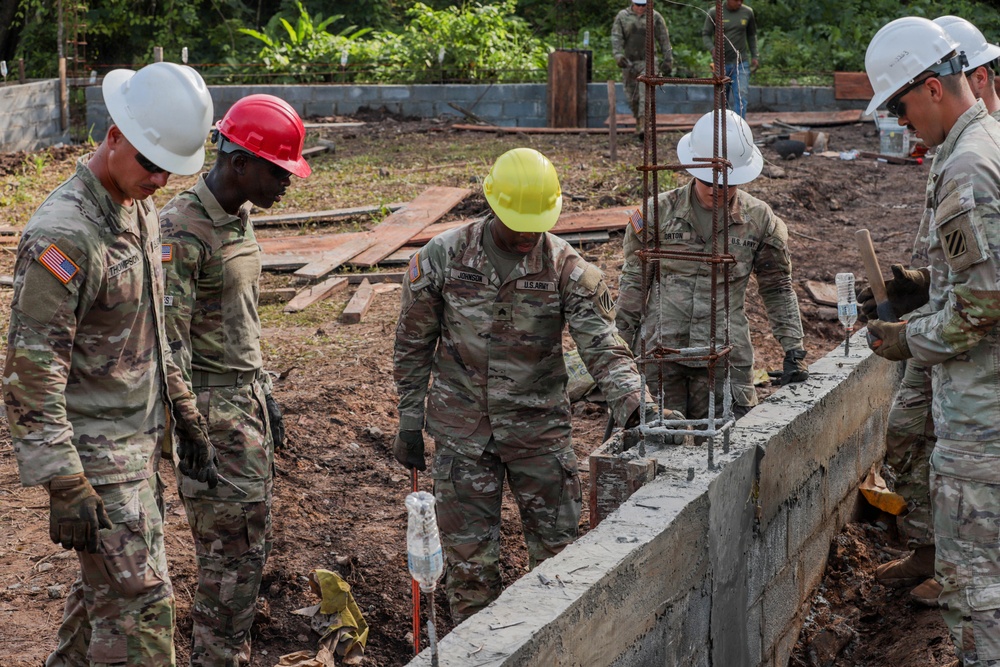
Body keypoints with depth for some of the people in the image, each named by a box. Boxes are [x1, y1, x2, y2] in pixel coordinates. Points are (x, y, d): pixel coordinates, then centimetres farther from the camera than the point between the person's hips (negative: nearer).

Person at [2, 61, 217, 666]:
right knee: (141, 603, -5)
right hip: (95, 452, -9)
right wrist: (66, 489, -23)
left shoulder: (141, 210, 7)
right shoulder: (63, 235, -23)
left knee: (108, 584, 20)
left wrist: (186, 416, 18)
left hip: (141, 438, 9)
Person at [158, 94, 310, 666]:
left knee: (254, 543, 14)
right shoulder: (180, 231, -19)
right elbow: (167, 343, -20)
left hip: (248, 398, 9)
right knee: (232, 553, -5)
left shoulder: (241, 217, 10)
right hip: (210, 407, -9)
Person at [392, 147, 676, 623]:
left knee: (555, 547, 9)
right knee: (469, 554, 7)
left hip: (540, 425, 1)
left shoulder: (567, 268, -9)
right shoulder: (440, 259, -8)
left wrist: (636, 404, -33)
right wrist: (409, 422, 3)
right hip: (462, 430, 0)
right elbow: (413, 346, 2)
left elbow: (602, 346, -16)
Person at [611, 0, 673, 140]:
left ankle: (643, 126, -24)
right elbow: (616, 37, -7)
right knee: (632, 96, 9)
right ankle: (639, 121, 31)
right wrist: (618, 55, -23)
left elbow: (664, 40, 2)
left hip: (647, 62, -2)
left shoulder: (655, 17, -1)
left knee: (646, 93, -17)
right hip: (628, 62, 3)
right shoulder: (622, 16, 1)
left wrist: (667, 60, -1)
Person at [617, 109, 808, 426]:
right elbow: (634, 283, 7)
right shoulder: (660, 212, 0)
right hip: (660, 353, 0)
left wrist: (794, 350, 6)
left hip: (725, 357, 0)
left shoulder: (759, 219, 2)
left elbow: (777, 288, 12)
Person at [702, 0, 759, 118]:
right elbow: (706, 35, -2)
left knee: (741, 96, -13)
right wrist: (713, 49, -21)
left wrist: (755, 56, 9)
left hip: (741, 63, 1)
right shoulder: (714, 13, -5)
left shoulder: (747, 12, 2)